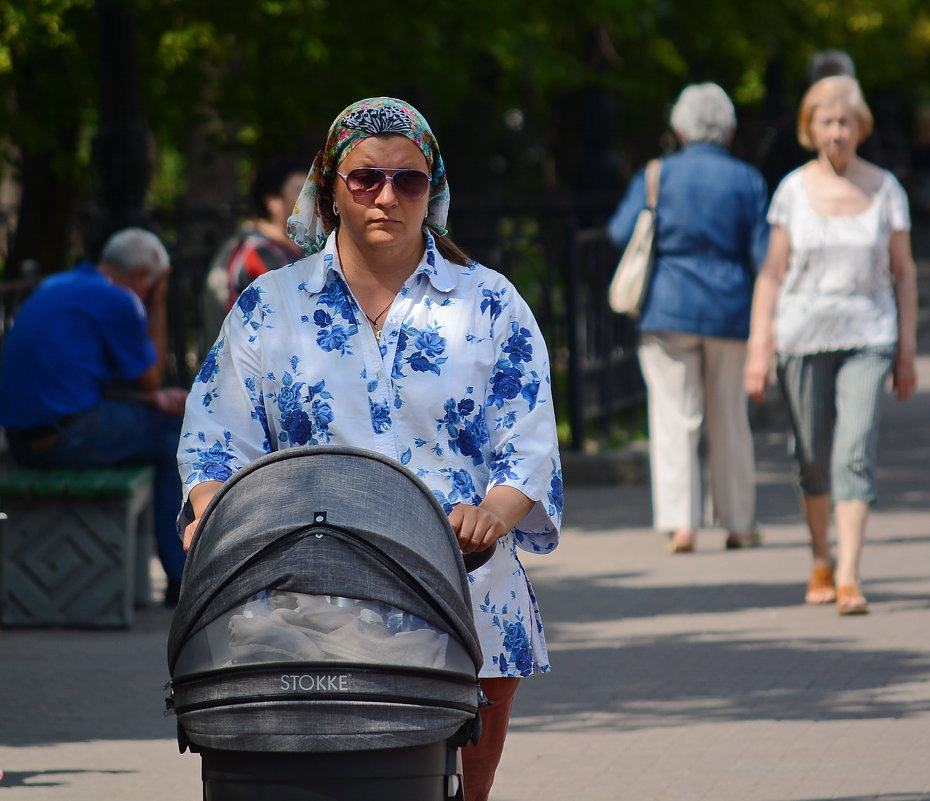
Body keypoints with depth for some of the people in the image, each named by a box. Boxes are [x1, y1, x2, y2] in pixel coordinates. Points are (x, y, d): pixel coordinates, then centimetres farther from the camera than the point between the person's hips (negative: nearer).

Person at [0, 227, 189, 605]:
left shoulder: (54, 287, 18)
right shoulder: (117, 301, -10)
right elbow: (150, 377, 1)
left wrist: (148, 397, 11)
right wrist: (158, 306, 9)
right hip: (69, 438, -9)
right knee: (176, 434, 8)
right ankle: (181, 577, 10)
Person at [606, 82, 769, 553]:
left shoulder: (658, 177, 0)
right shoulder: (747, 181, 2)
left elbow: (623, 233, -8)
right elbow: (763, 254, 0)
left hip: (669, 308, -1)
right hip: (729, 311, 1)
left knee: (675, 416, -2)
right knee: (729, 419, 12)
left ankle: (680, 523, -13)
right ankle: (739, 523, 18)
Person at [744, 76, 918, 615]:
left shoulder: (885, 189, 2)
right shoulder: (793, 191, 1)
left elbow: (904, 271, 8)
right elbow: (772, 274, 3)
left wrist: (908, 350, 4)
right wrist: (759, 348, -2)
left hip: (867, 337, -1)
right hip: (803, 337, 1)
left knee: (856, 453, -14)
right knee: (814, 459, 8)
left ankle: (849, 578, -17)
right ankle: (822, 561, 30)